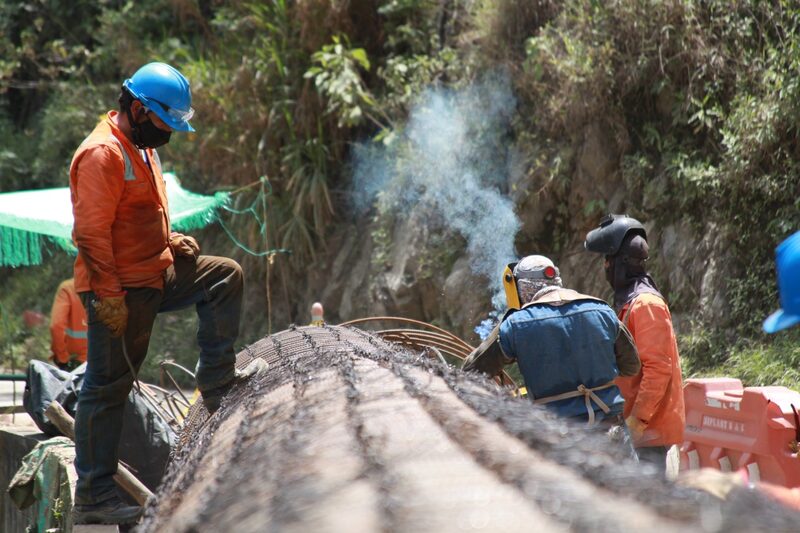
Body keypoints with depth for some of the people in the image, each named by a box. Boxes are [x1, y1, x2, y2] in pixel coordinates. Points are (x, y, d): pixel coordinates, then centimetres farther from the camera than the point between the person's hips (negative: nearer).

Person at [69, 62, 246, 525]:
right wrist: (109, 296, -25)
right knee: (107, 388, -4)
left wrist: (172, 240, 6)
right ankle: (94, 496, 1)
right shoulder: (103, 154, -17)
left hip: (156, 275, 9)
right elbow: (92, 232, -22)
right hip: (120, 291, -9)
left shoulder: (144, 147, 15)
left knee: (225, 276, 8)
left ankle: (217, 384, 8)